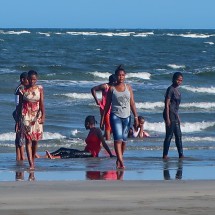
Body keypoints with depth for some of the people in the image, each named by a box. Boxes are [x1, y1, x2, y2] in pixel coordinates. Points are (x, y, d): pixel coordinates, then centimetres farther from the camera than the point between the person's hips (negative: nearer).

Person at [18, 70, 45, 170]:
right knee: (28, 139, -10)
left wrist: (43, 116, -16)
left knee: (35, 140, 7)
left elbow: (41, 103, -4)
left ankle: (33, 160, 25)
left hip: (37, 116, 2)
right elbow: (20, 105, 5)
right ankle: (31, 164, -16)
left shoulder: (39, 89, 2)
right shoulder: (23, 90, 0)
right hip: (26, 116, -2)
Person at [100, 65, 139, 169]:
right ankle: (121, 162, -22)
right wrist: (102, 118, 4)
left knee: (124, 140, 8)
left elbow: (132, 103, 8)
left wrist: (136, 117, 2)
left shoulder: (128, 87, 7)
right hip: (115, 116, -3)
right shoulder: (112, 89, 2)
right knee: (118, 139, -15)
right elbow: (107, 105, 6)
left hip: (126, 116, 3)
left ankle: (118, 160, 25)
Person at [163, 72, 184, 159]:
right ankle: (165, 155, 0)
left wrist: (178, 117, 22)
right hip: (170, 114, -9)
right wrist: (167, 118, -20)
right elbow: (167, 104, -17)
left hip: (175, 114, 9)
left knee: (178, 135, 11)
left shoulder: (176, 89, 13)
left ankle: (181, 154, 15)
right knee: (169, 135, -6)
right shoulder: (170, 89, -14)